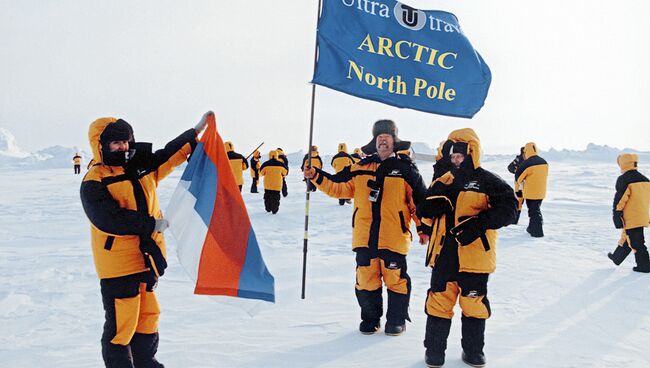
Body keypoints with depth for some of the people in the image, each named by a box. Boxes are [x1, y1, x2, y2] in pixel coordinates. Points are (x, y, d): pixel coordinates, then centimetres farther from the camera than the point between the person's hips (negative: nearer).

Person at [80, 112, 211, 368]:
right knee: (122, 323, -3)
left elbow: (170, 155, 19)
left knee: (148, 314, 19)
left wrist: (197, 130, 16)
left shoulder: (141, 167, 11)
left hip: (146, 258, 8)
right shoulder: (94, 182, -12)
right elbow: (110, 219, -23)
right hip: (118, 263, -8)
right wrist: (151, 224, -18)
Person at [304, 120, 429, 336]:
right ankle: (370, 318, 25)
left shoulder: (405, 169, 3)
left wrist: (424, 228, 0)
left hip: (394, 237, -3)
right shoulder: (361, 168, 11)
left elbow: (420, 200, 5)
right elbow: (338, 187, 11)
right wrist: (316, 177, -1)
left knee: (395, 278, 2)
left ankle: (397, 319, 20)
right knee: (366, 278, 8)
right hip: (364, 237, 3)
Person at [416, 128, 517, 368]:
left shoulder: (486, 181, -4)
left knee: (474, 303, 8)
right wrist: (433, 203, -12)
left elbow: (508, 208, -14)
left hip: (474, 255, -3)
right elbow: (423, 211, 12)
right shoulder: (443, 181, 11)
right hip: (444, 254, 3)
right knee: (439, 302, 5)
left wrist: (478, 223, -24)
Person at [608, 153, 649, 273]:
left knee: (636, 242, 0)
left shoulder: (623, 180, -13)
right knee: (626, 238, 20)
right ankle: (617, 258, 34)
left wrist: (617, 215, -9)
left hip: (630, 218, -8)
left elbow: (619, 200, -15)